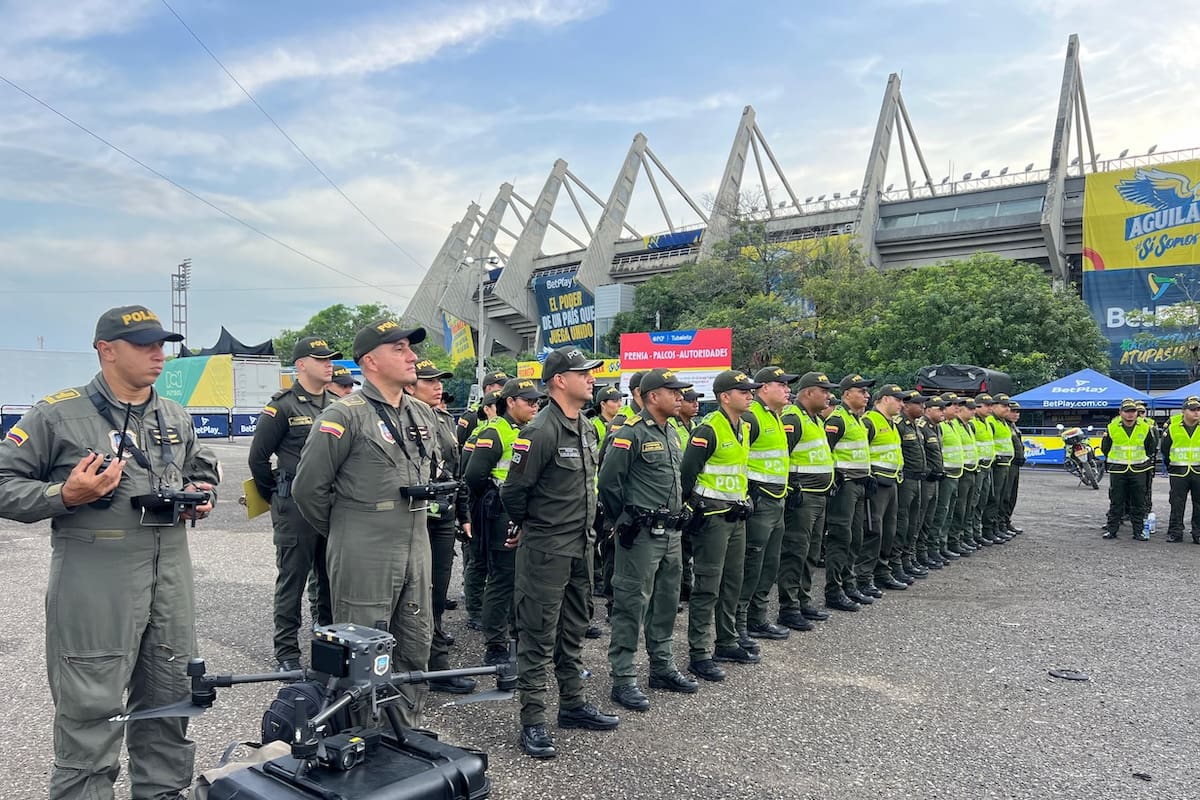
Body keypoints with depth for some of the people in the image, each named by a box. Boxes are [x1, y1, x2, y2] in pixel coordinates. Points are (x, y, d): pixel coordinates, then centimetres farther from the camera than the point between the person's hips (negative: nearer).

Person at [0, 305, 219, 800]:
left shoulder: (176, 418, 12)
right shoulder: (58, 414, -5)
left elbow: (204, 470, 27)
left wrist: (203, 496, 6)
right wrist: (64, 496, -19)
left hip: (171, 578, 6)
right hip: (94, 583, -5)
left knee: (169, 700, 15)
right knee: (90, 710, 1)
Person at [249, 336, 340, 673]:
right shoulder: (283, 405, -7)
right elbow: (258, 457, -4)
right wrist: (276, 496, 2)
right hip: (295, 507, -6)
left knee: (331, 577, 13)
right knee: (292, 579, 2)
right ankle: (287, 653, 11)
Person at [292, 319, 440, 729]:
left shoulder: (422, 414, 10)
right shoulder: (345, 415, -13)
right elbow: (308, 486, -11)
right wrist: (341, 531, 2)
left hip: (416, 551, 7)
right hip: (363, 557, -7)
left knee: (417, 646, 16)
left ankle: (407, 729, 32)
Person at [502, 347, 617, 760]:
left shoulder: (587, 427, 8)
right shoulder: (540, 431, -19)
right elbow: (514, 490, -14)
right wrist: (528, 525, 1)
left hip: (581, 546, 8)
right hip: (545, 550, -8)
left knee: (574, 628, 18)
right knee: (538, 634, 1)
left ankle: (573, 703, 32)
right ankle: (533, 720, 12)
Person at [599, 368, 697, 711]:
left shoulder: (671, 433, 13)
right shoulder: (631, 433, -15)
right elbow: (609, 481, -15)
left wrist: (677, 514, 16)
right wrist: (623, 522, -5)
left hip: (671, 533, 9)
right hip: (641, 535, -9)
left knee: (666, 602, 17)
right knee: (632, 605, -2)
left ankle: (662, 667, 31)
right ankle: (623, 679, 7)